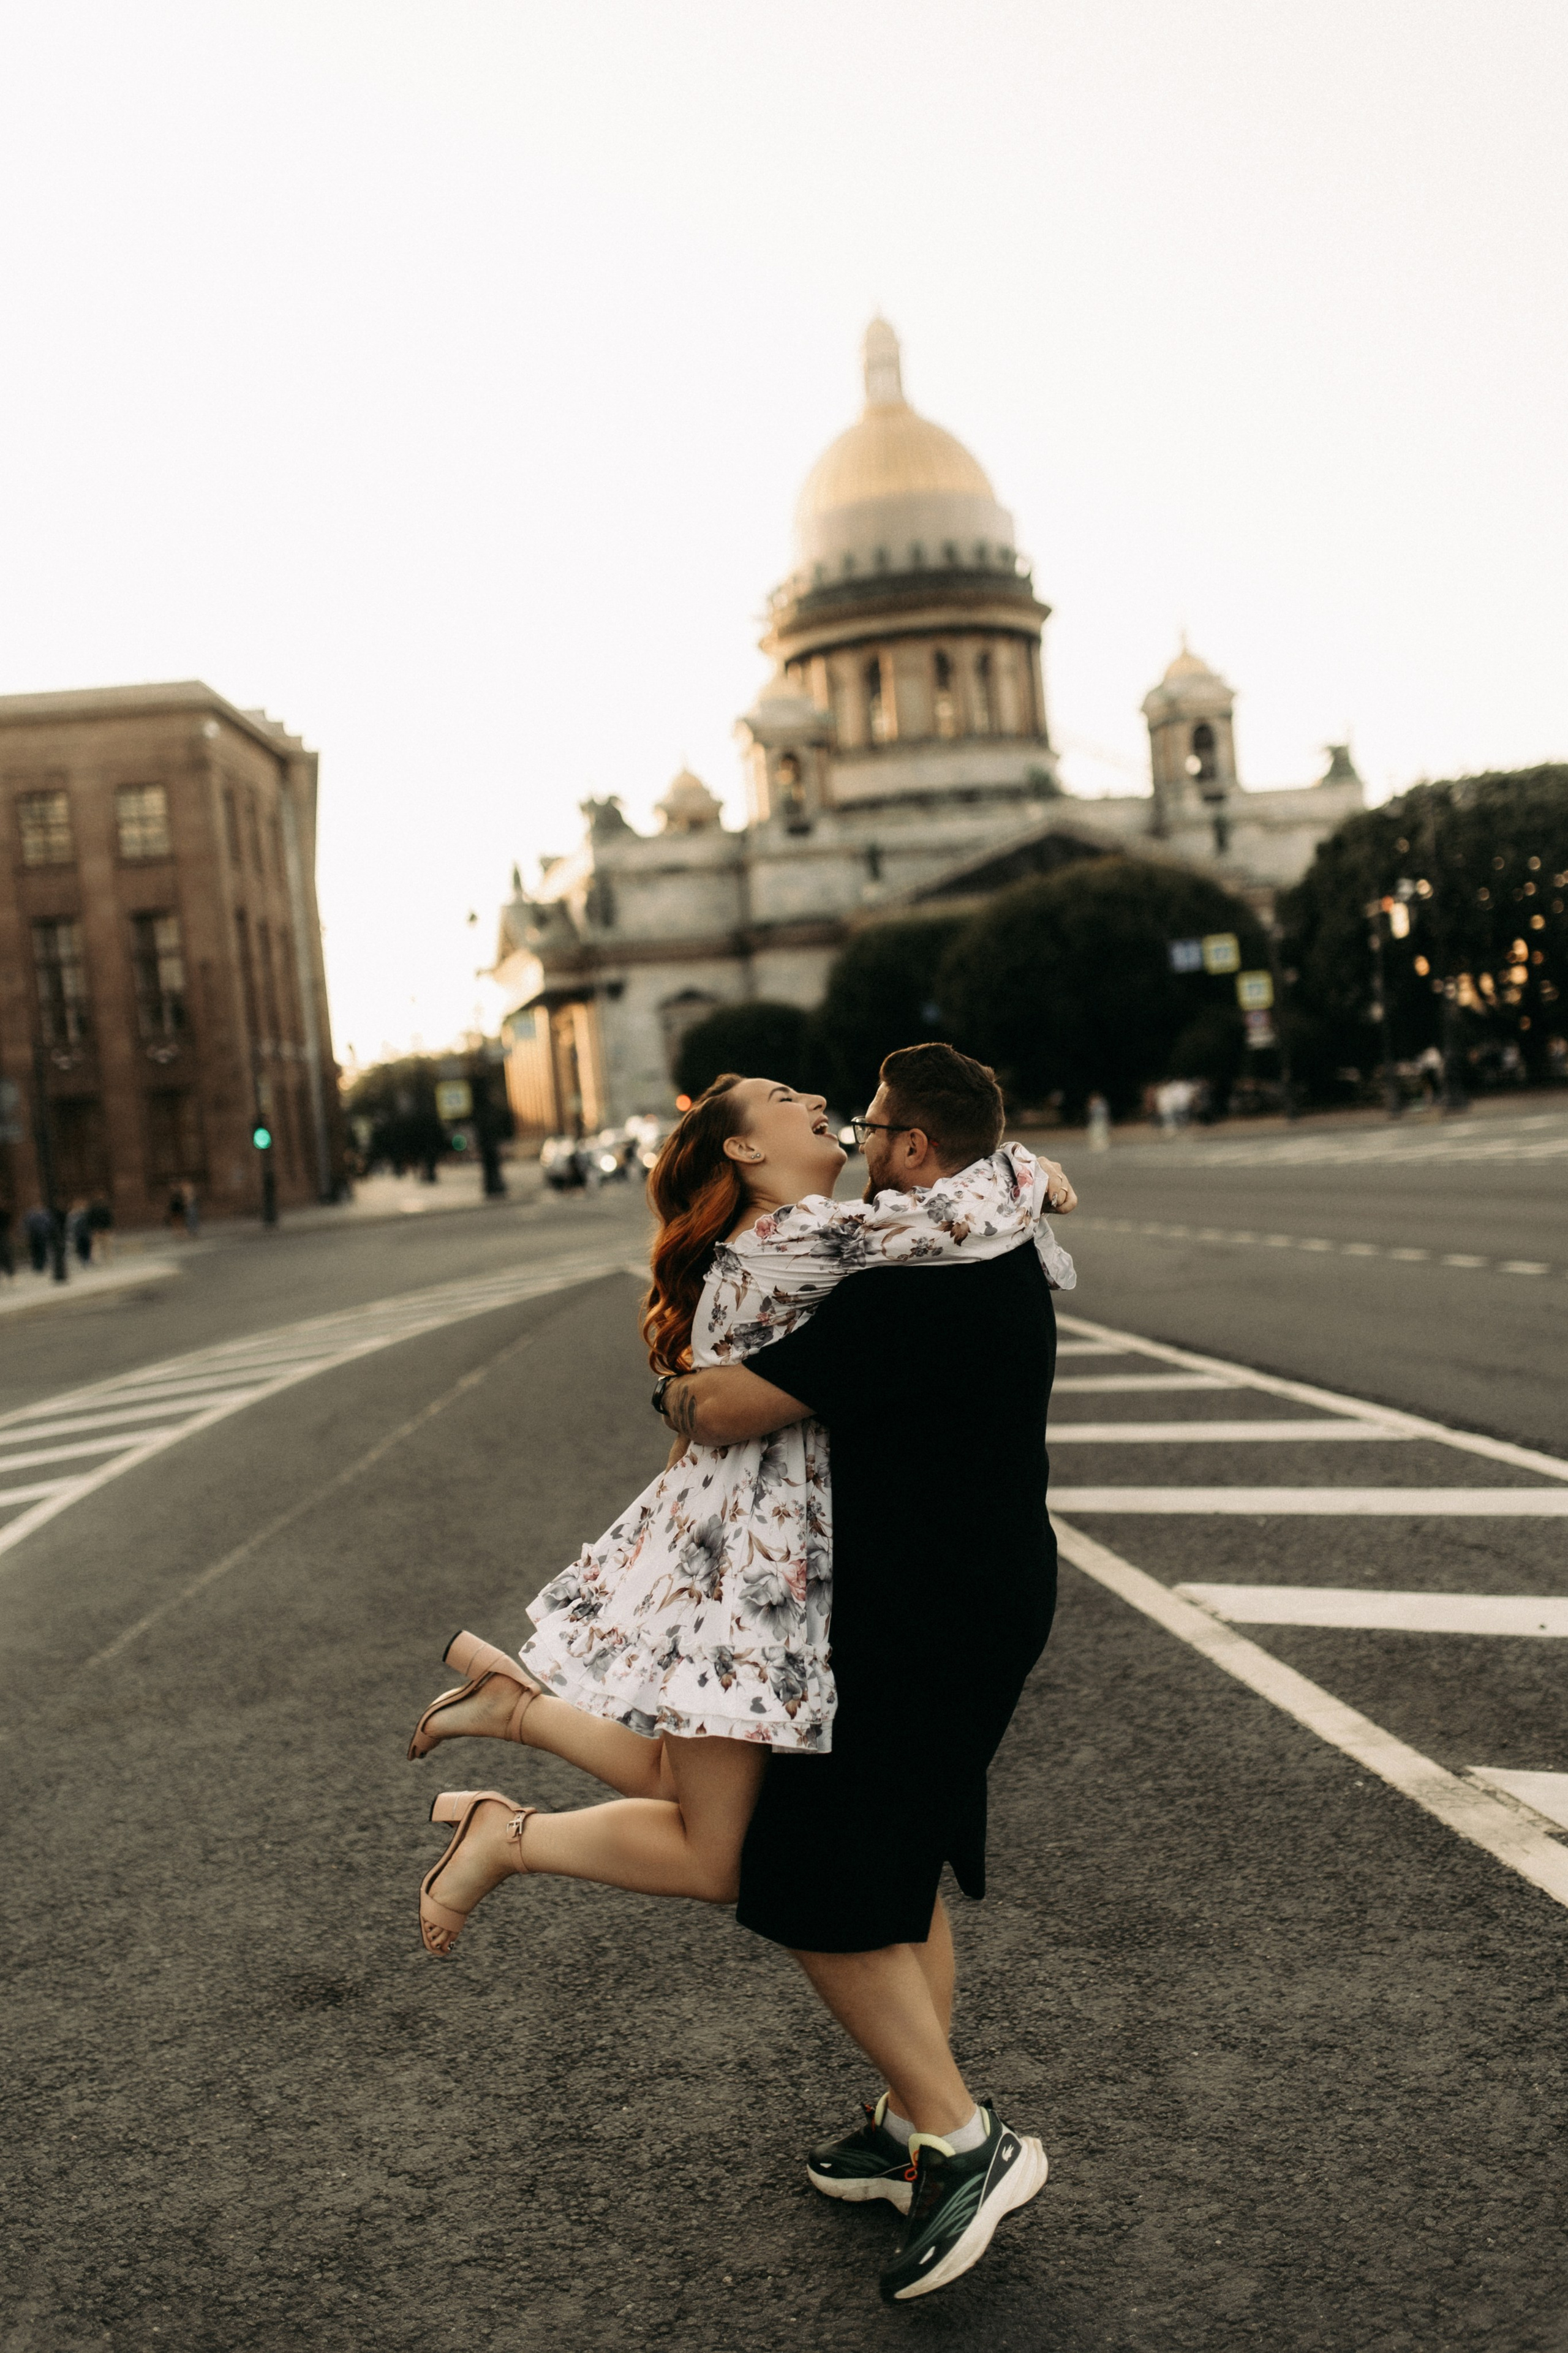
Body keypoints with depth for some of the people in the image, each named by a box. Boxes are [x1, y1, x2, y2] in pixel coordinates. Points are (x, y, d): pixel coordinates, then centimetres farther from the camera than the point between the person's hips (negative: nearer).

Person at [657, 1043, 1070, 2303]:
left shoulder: (906, 1293, -25)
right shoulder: (1008, 1263, 7)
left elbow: (727, 1410, -24)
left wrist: (678, 1391, -2)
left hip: (925, 1622, -10)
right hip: (988, 1596, 10)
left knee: (823, 1891, 0)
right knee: (903, 1873, 20)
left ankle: (964, 2140, 6)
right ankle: (917, 2127, 32)